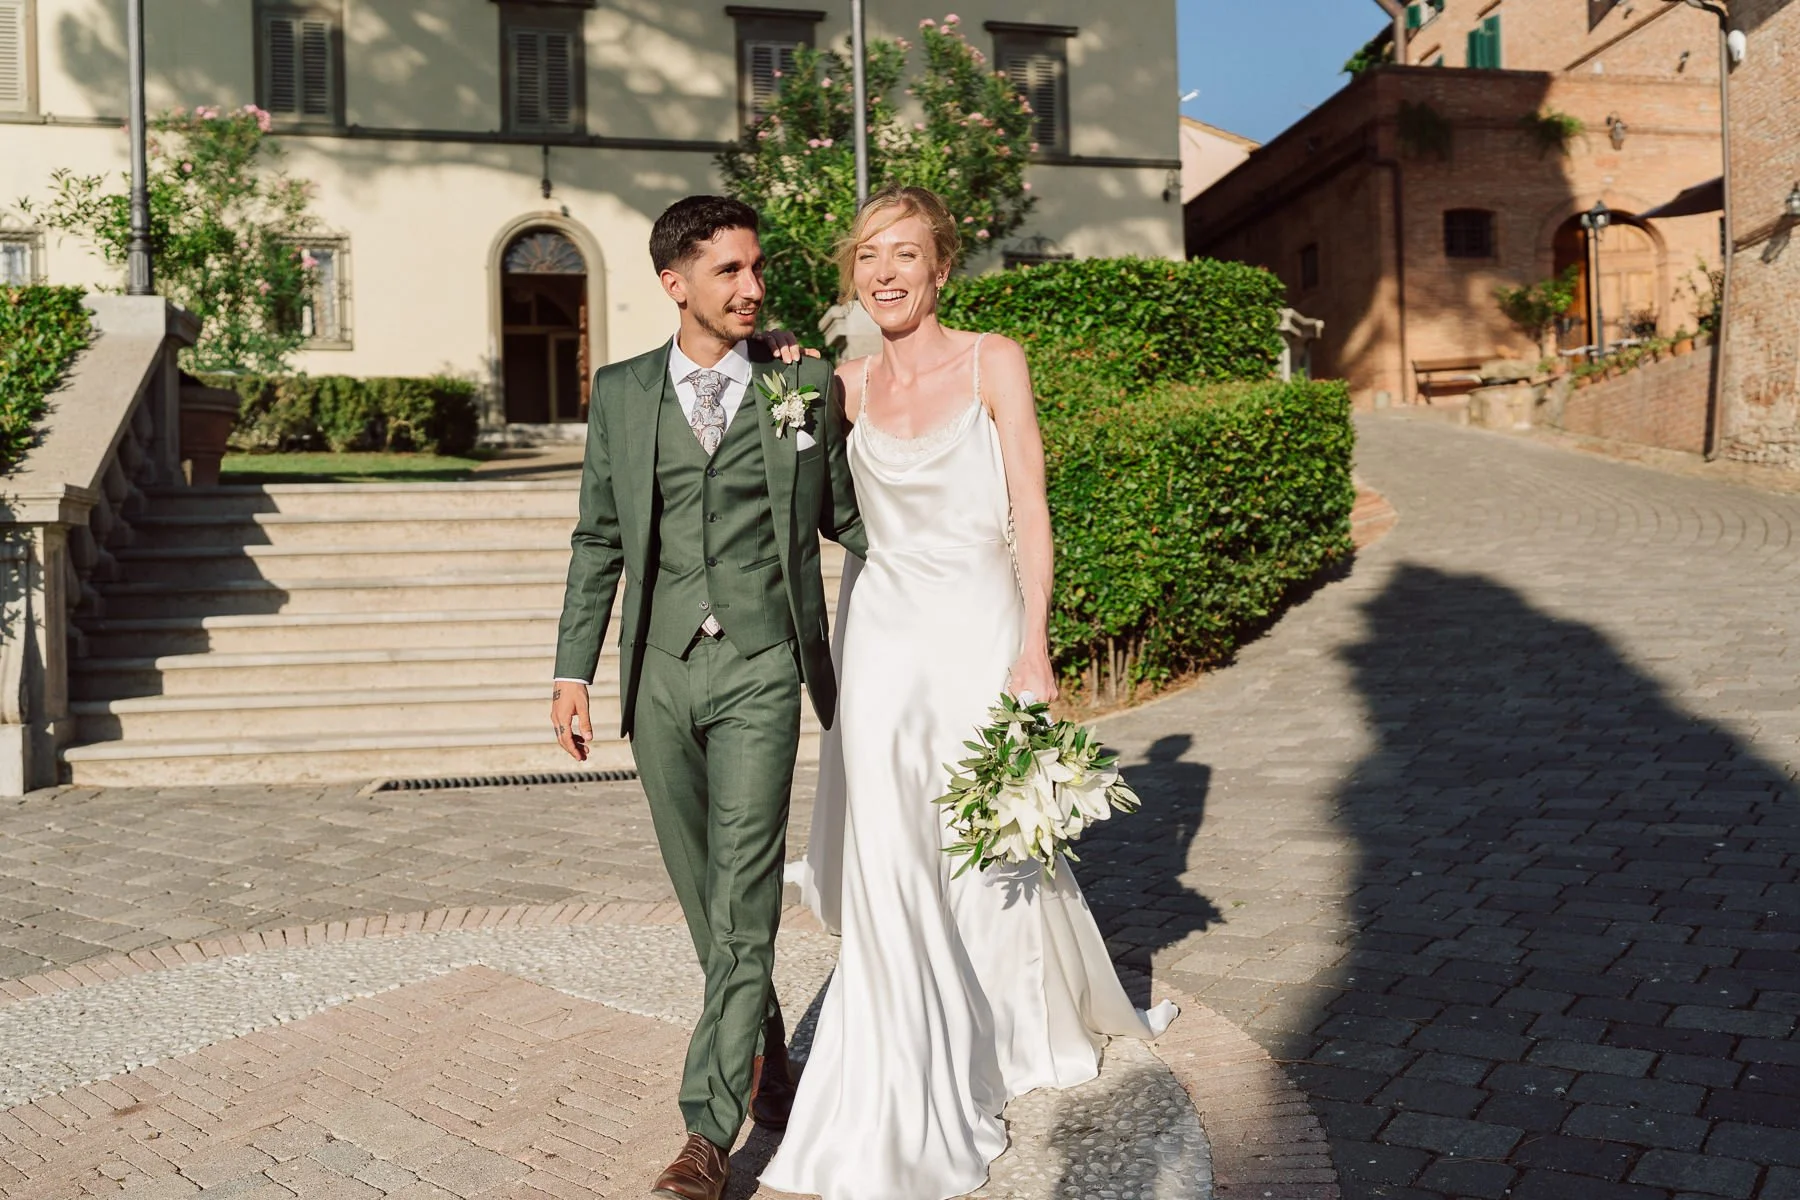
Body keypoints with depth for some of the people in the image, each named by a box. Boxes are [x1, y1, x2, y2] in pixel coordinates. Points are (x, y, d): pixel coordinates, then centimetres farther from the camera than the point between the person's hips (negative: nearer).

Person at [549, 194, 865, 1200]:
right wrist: (574, 668, 7)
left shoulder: (807, 385, 3)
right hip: (660, 674, 3)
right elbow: (599, 541, 11)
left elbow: (846, 515, 13)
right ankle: (764, 1050, 35)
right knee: (703, 892, 13)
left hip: (759, 671, -2)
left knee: (744, 893, -7)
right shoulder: (620, 393, 7)